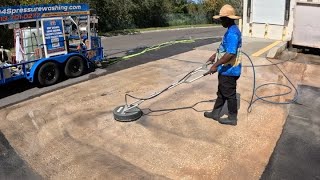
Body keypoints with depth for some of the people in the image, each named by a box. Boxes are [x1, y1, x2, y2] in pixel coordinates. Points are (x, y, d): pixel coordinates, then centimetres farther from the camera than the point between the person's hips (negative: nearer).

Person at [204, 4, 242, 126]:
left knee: (229, 94, 5)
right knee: (221, 92, 20)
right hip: (226, 69, 10)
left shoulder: (232, 33, -25)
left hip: (229, 71, -10)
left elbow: (230, 54, -31)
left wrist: (216, 65, -26)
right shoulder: (232, 30, 9)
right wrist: (215, 55, 27)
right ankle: (215, 113, 34)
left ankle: (232, 118, 21)